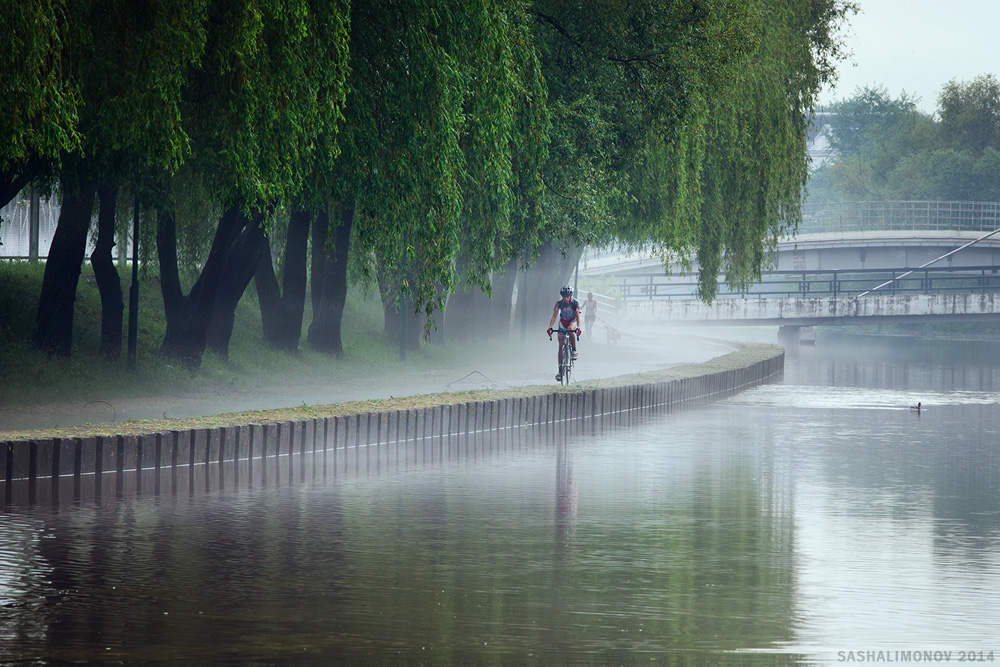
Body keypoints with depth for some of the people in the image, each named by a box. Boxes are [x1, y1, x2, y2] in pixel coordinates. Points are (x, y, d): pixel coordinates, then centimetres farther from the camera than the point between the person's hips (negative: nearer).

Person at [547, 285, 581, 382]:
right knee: (560, 346, -5)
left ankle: (574, 350, -21)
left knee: (570, 329, -40)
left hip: (572, 322, -2)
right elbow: (554, 316, -21)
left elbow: (578, 316, -28)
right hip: (563, 322, 2)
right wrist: (550, 327, -35)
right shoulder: (559, 303, -16)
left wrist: (578, 327, -44)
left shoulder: (575, 303, -20)